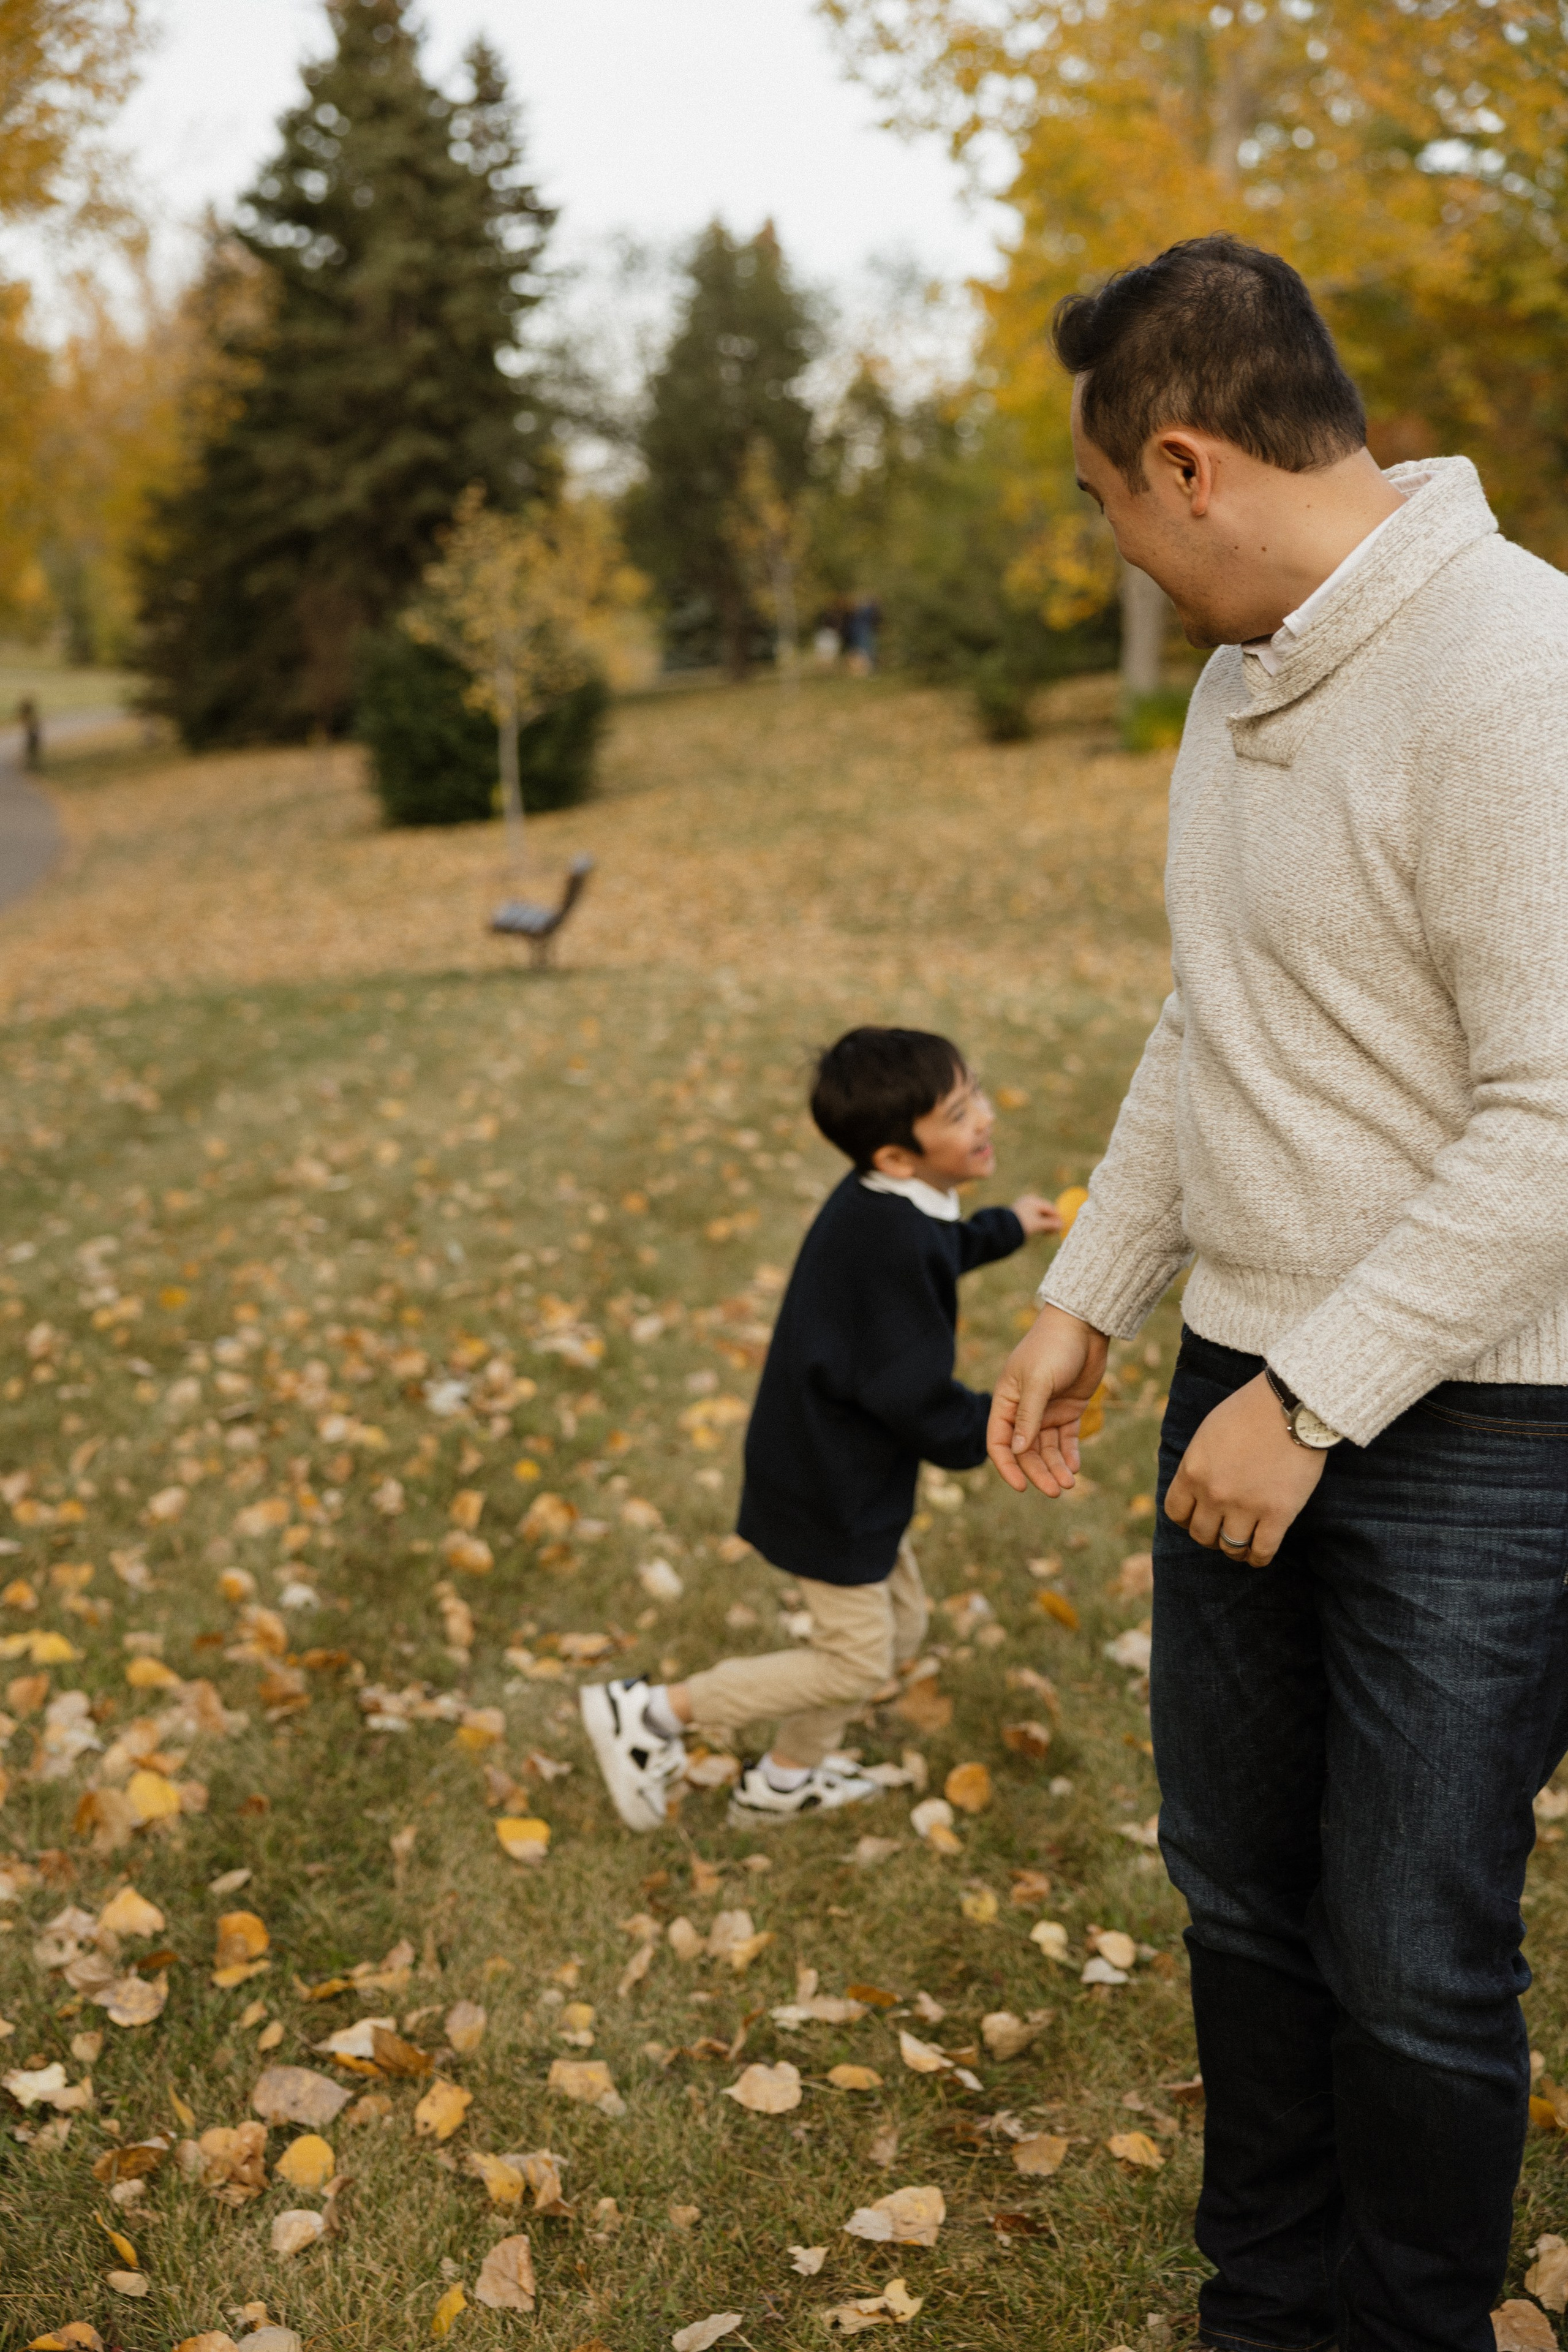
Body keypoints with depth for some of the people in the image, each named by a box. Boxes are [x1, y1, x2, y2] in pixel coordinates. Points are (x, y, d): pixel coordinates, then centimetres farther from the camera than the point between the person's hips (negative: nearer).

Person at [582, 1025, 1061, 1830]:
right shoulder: (888, 1244, -31)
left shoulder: (886, 1205, -1)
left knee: (901, 1626, 21)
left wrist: (1003, 1228, 31)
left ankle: (784, 1779, 37)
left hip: (847, 1467, 10)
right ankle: (650, 1712, 10)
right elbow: (915, 1396, -27)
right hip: (828, 1485, -10)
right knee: (856, 1660, 3)